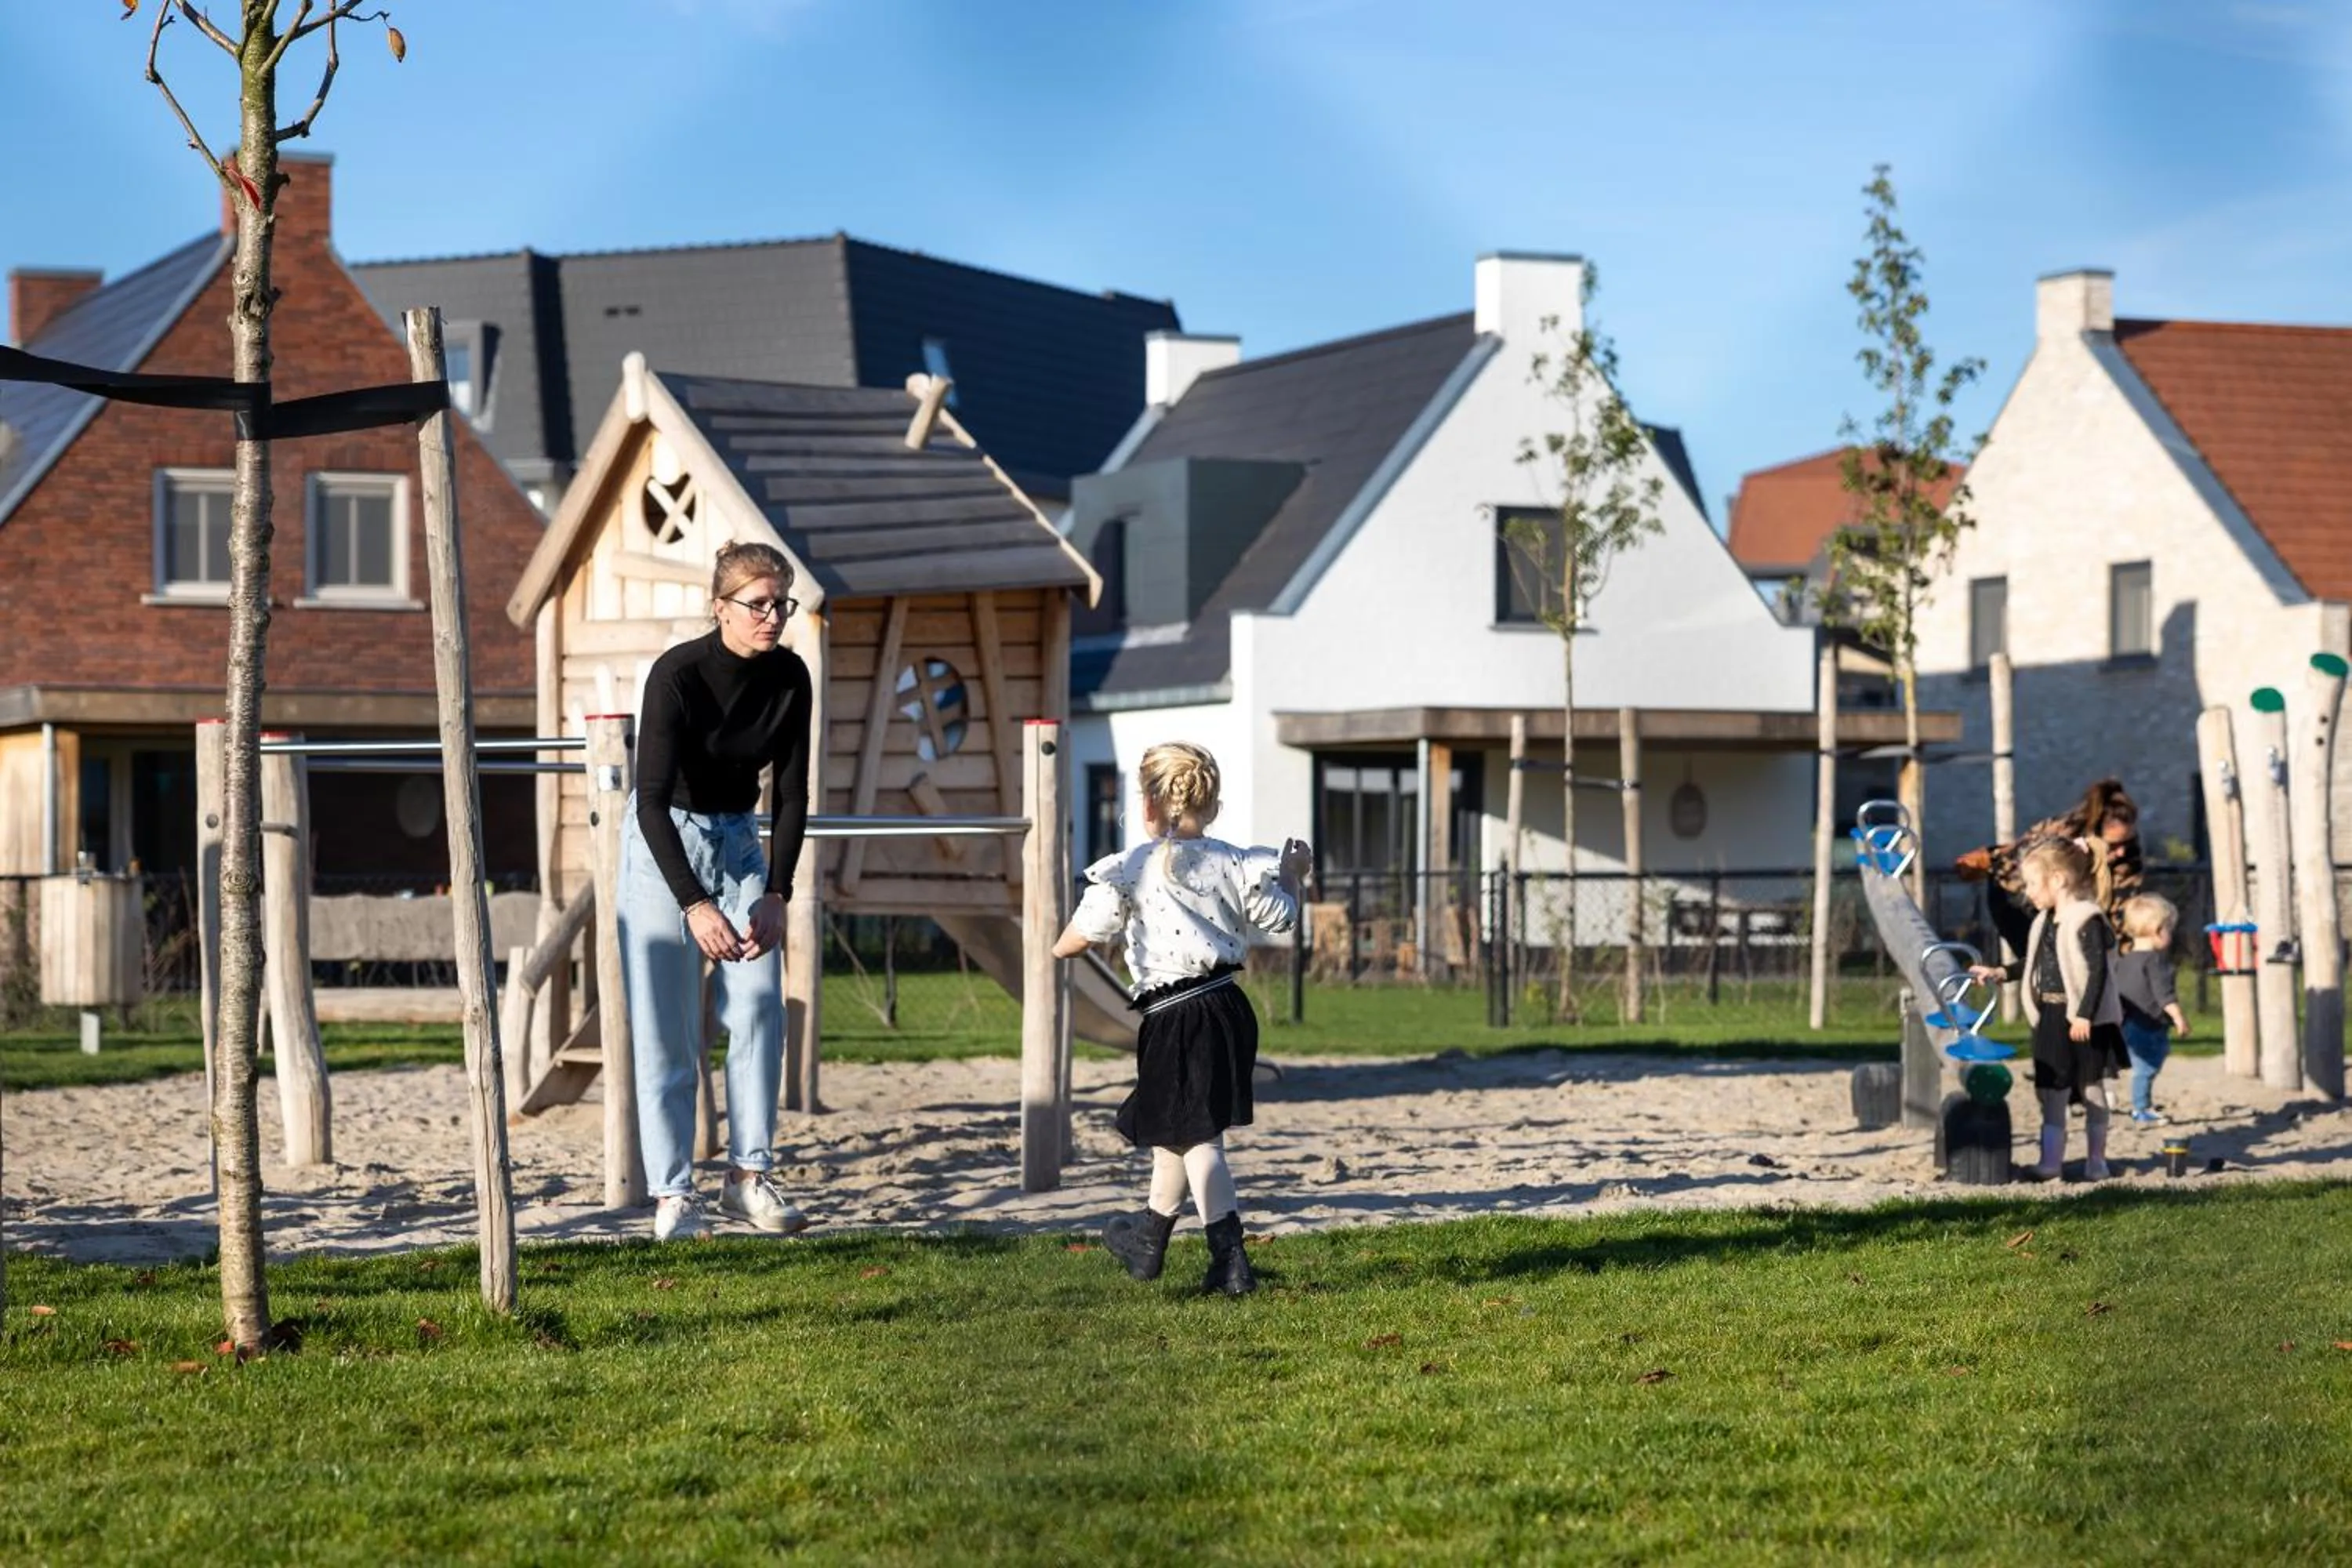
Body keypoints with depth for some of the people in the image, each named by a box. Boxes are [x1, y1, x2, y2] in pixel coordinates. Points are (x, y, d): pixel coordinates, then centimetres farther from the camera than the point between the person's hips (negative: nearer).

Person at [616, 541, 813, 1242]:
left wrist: (776, 896, -16)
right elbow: (652, 800, -29)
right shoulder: (678, 674, -25)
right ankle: (672, 1196, -5)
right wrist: (694, 905, -37)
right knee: (667, 1025, -8)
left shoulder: (789, 677, -10)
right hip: (664, 842, -5)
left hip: (738, 840, 5)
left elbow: (791, 795, -5)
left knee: (760, 1003, -7)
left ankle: (749, 1176, 1)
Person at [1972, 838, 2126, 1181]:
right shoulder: (2044, 922, 11)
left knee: (2091, 1090, 4)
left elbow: (2098, 971, -20)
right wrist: (2001, 973, 15)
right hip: (2051, 1016, 8)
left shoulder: (2087, 920, -14)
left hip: (2084, 1020, -8)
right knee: (2051, 1091, 6)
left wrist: (2085, 1015, -25)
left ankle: (2096, 1159, 12)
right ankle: (2051, 1160, 8)